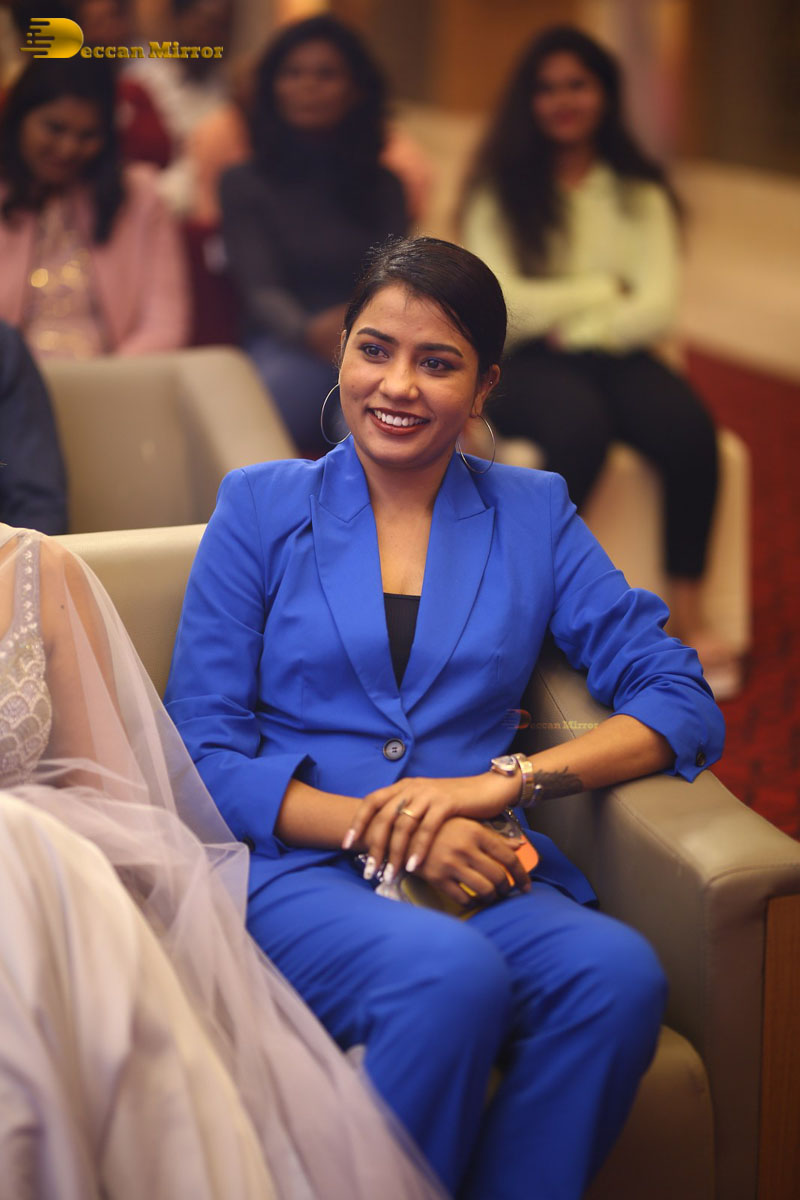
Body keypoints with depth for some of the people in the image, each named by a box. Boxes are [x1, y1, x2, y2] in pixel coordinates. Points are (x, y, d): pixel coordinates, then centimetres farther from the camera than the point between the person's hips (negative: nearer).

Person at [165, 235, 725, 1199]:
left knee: (618, 971, -31)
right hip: (296, 875, -2)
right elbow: (203, 752, 3)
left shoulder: (531, 515, 14)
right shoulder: (261, 508, 9)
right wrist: (373, 824, -12)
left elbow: (683, 703, 5)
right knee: (455, 973, -34)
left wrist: (508, 779, -11)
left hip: (478, 875, 2)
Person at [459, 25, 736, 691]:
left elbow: (658, 306, 3)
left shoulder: (641, 194, 14)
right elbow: (500, 303, -6)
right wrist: (606, 291, 0)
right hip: (525, 362, -2)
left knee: (690, 427, -31)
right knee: (581, 424, -37)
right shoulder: (500, 192, 8)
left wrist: (576, 325, -10)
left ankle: (688, 610, -22)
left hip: (617, 354, 2)